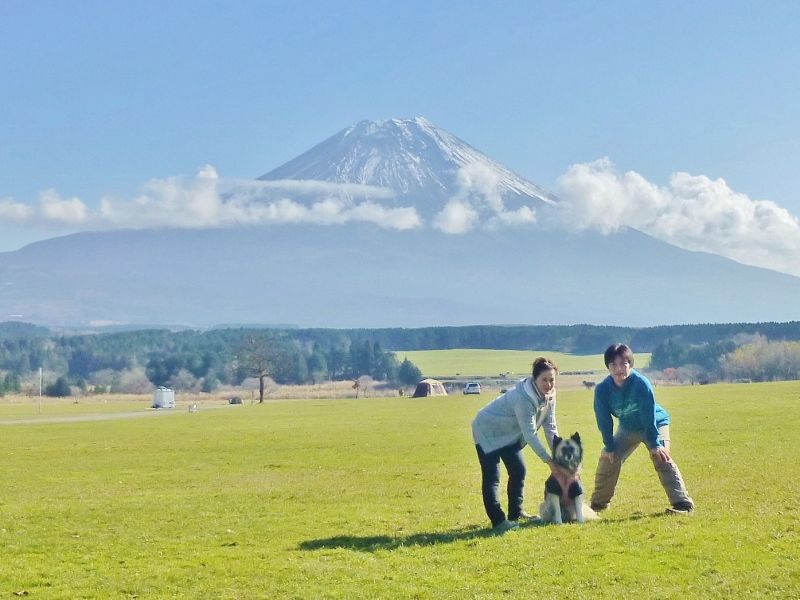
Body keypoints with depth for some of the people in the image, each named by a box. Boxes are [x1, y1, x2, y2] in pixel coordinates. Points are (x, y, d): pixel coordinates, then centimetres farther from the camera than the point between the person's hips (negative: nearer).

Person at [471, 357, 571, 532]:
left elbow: (550, 428, -6)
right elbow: (530, 434, -34)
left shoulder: (549, 395, -11)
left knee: (518, 471, 13)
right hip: (487, 431, -9)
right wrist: (550, 461, -32)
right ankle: (498, 521, -16)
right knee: (491, 477, -13)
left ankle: (515, 513, 26)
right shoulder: (523, 398, -36)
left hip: (508, 433, 9)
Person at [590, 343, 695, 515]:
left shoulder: (641, 383, -32)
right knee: (607, 459, -1)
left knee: (662, 459, -22)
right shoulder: (602, 389, -22)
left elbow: (650, 416, -28)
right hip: (627, 428, 4)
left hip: (655, 424, -4)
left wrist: (654, 444, -27)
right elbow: (604, 420, -13)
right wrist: (609, 447, -12)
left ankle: (682, 502, -22)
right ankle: (598, 502, 15)